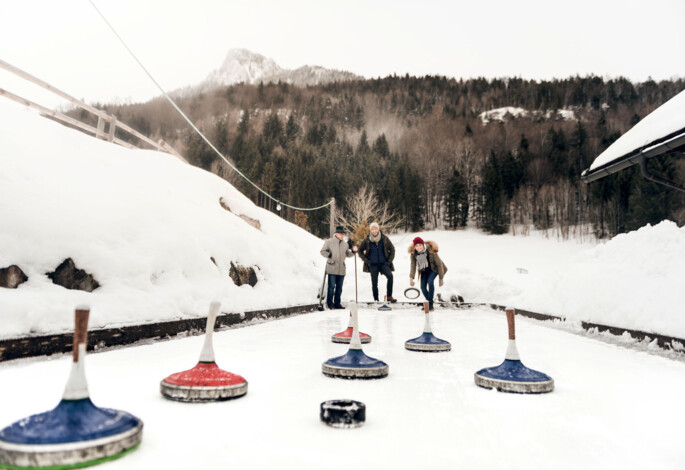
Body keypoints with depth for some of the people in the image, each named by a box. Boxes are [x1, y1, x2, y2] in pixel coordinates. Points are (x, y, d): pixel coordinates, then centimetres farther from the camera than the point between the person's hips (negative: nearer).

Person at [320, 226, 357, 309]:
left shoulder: (345, 244, 15)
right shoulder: (329, 242, 1)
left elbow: (347, 254, 22)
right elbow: (323, 251, 2)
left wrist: (353, 251, 4)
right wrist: (329, 255, -15)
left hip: (341, 270, 5)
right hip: (332, 268, -5)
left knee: (339, 287, 9)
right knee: (331, 286, -5)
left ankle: (337, 303, 18)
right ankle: (329, 303, 5)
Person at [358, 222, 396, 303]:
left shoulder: (384, 238, 0)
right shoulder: (367, 240, 0)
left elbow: (392, 249, 9)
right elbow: (360, 251, 11)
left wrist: (390, 260, 1)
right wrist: (365, 260, 0)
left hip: (383, 263, 0)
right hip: (373, 264, 0)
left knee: (390, 276, -23)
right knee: (374, 282, -2)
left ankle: (389, 296, -15)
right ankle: (376, 300, 10)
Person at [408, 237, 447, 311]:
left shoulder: (431, 251, -33)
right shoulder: (413, 253, -22)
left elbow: (439, 264, -24)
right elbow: (413, 265, -18)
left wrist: (441, 278, -19)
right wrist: (411, 278, -32)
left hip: (434, 268, -4)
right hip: (424, 270, 4)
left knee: (430, 281, -27)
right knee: (423, 287, -5)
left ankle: (430, 304, -17)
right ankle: (429, 302, 19)